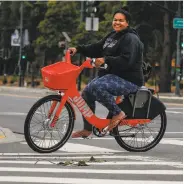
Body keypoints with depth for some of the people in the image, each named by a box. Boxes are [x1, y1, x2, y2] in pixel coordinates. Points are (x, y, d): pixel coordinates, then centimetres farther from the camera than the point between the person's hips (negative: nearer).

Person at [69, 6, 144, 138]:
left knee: (97, 87, -31)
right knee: (87, 93, 8)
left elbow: (126, 61, -26)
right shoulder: (113, 36, 16)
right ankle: (87, 129, 18)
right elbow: (96, 49, 17)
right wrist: (78, 49, 4)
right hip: (113, 75, 10)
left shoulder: (130, 39, -13)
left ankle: (118, 113, -16)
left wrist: (106, 60, -34)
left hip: (129, 80, -10)